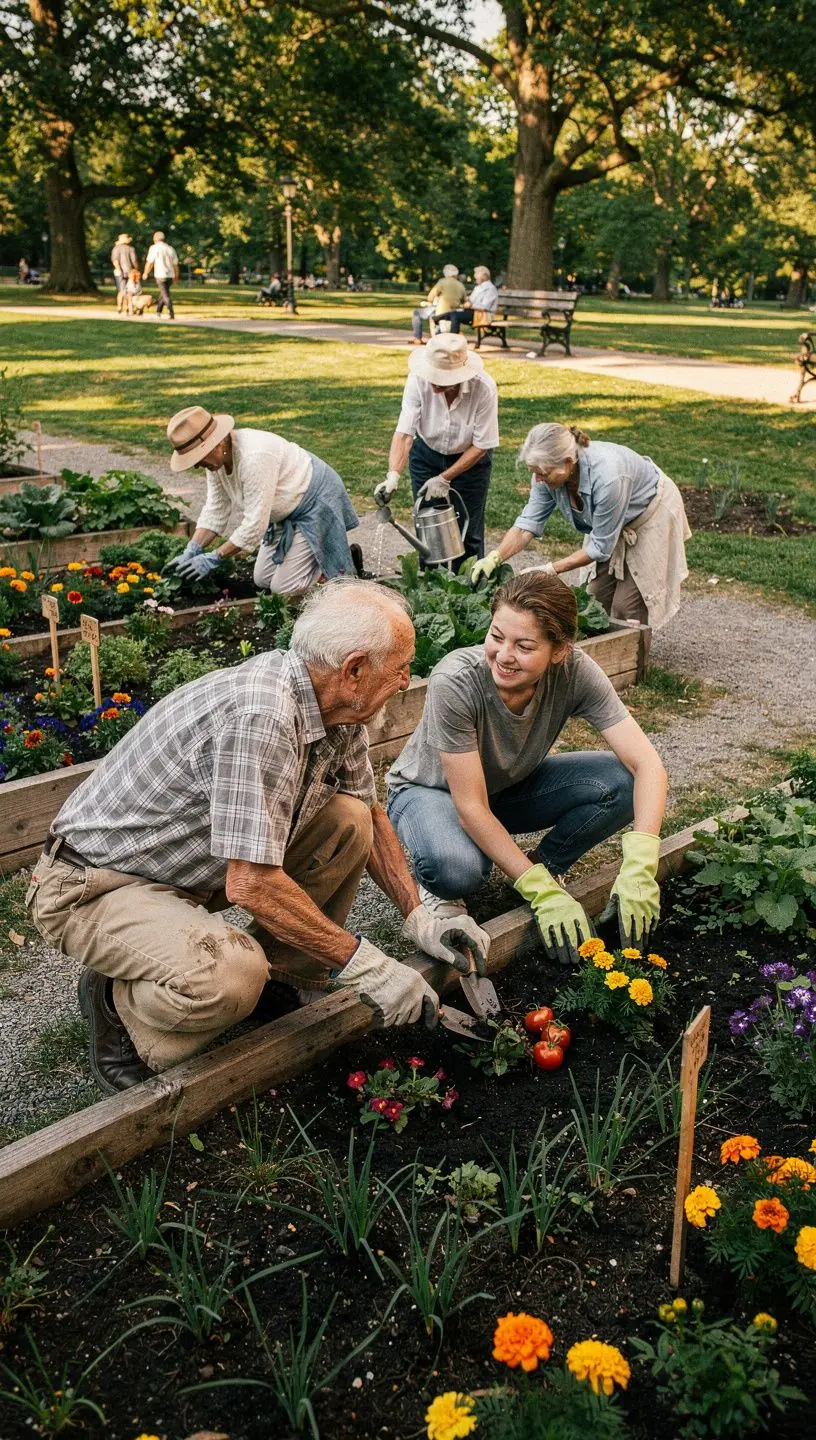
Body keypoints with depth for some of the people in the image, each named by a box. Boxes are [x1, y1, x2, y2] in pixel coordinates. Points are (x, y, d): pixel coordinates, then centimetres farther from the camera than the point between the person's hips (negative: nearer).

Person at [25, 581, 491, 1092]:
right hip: (96, 886, -9)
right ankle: (119, 1004, -3)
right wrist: (365, 965, -24)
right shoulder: (260, 714, -32)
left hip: (196, 868, 9)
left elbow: (370, 815, 11)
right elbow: (251, 884, -33)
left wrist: (419, 917, 1)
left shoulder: (337, 705, -4)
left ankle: (288, 972, 12)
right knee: (231, 976, -34)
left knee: (348, 820, -3)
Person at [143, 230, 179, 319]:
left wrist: (146, 273, 8)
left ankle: (171, 314, -15)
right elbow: (175, 264, 12)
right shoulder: (170, 248, 11)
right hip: (170, 275, 5)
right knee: (163, 293, 20)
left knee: (165, 295, -5)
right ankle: (158, 311, 28)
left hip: (160, 275, -5)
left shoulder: (154, 248, -3)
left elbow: (149, 262, -5)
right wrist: (176, 276, 22)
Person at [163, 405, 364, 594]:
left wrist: (214, 558, -26)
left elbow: (255, 523, -32)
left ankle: (344, 565, 7)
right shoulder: (216, 457, -7)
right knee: (262, 581, 11)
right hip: (286, 515, 9)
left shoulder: (255, 457, -35)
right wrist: (191, 551, -13)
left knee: (283, 588, -11)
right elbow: (215, 511, -1)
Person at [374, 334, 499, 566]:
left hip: (470, 460, -2)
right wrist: (393, 475, -45)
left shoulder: (484, 388, -31)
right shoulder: (419, 380, -28)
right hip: (427, 455, 2)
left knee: (467, 531, 1)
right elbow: (404, 433, -30)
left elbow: (481, 445, -21)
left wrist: (444, 479, -21)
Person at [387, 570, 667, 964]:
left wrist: (639, 867, -41)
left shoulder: (575, 672, -25)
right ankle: (437, 887, -1)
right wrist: (543, 893, -34)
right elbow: (471, 808, -31)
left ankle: (544, 865, 4)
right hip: (431, 791, -4)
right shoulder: (455, 682, -35)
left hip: (512, 785, 4)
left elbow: (647, 764, -27)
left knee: (622, 783, -21)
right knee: (457, 868, -39)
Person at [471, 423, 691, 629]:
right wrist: (494, 558, -33)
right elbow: (528, 523, -19)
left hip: (651, 514, -6)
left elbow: (600, 546, -32)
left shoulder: (606, 476, -41)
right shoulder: (550, 470, -22)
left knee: (627, 604, -9)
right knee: (599, 592, 4)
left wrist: (551, 570, -34)